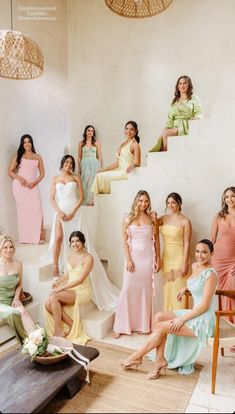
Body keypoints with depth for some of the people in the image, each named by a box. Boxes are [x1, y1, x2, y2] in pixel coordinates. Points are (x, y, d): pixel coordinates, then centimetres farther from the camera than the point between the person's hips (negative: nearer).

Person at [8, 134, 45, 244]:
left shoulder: (37, 157, 12)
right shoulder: (18, 156, 9)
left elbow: (42, 174, 10)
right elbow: (10, 171, 6)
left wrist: (35, 182, -6)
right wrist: (19, 178, -11)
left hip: (32, 186, 0)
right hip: (19, 186, 0)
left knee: (37, 210, -12)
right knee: (22, 210, 0)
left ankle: (38, 237, -9)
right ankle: (25, 238, 5)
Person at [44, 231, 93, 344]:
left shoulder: (88, 258, -14)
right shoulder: (71, 254, 8)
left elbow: (81, 279, -19)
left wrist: (61, 288, -22)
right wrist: (58, 282, 2)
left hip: (82, 291, -7)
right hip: (70, 289, 7)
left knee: (54, 297, -27)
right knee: (48, 305, -17)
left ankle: (58, 330, -11)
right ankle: (72, 325, -5)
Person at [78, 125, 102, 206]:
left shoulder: (97, 143, 8)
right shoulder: (81, 143, 9)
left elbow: (99, 156, 6)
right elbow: (79, 157, 7)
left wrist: (100, 167, -2)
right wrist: (79, 168, -1)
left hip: (94, 165, 0)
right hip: (84, 165, 0)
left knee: (93, 183, -4)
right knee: (86, 183, -4)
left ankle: (93, 201, 0)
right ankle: (86, 202, 0)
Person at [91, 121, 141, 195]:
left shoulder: (135, 144, -6)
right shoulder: (123, 144, 18)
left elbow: (137, 163, -12)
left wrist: (132, 166, -35)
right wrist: (104, 169, 13)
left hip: (127, 172, -8)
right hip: (120, 171, 8)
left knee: (103, 176, -18)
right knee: (99, 175, -5)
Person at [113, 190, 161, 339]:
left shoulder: (152, 218, 3)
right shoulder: (128, 218, 2)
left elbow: (156, 240, 6)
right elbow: (125, 241, 0)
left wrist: (158, 259, 4)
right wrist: (128, 259, -8)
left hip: (148, 258, 1)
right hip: (133, 257, -1)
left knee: (145, 290, 7)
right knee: (128, 289, 0)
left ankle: (144, 325, 21)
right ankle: (121, 326, 10)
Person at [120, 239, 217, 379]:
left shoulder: (210, 274, -20)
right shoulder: (195, 266, 6)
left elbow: (204, 305, -22)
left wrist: (182, 319, -20)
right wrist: (185, 288, 11)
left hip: (204, 320, -9)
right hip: (195, 314, 9)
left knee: (161, 327, -14)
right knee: (159, 316, -8)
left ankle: (137, 357, 5)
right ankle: (160, 361, -4)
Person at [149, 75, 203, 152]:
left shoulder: (194, 98, 12)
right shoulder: (175, 100, 26)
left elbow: (199, 113, 3)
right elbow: (170, 117, 19)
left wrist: (196, 118, -21)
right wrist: (166, 128, 1)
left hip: (186, 128, -4)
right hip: (175, 126, 4)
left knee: (165, 133, -30)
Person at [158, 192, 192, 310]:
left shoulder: (185, 221, -9)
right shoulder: (164, 218, 6)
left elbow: (187, 244, -11)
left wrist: (185, 263, -14)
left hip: (179, 259, -5)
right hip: (166, 258, 5)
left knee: (179, 290, 1)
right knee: (167, 289, 13)